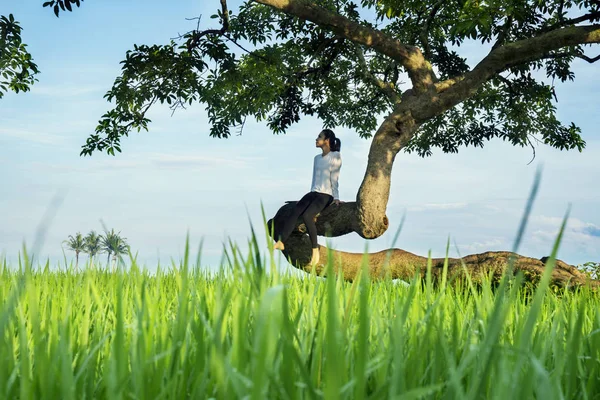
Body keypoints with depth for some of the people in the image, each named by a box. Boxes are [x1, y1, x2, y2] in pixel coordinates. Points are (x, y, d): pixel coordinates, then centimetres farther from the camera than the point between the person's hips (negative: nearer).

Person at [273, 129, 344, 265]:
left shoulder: (335, 156, -1)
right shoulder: (317, 158, 20)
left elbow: (334, 178, -7)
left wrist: (336, 198, -9)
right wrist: (311, 195, 11)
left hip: (326, 195, -6)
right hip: (313, 193, 6)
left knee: (307, 215, -30)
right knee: (294, 212, -21)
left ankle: (315, 249, -22)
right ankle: (281, 242, -29)